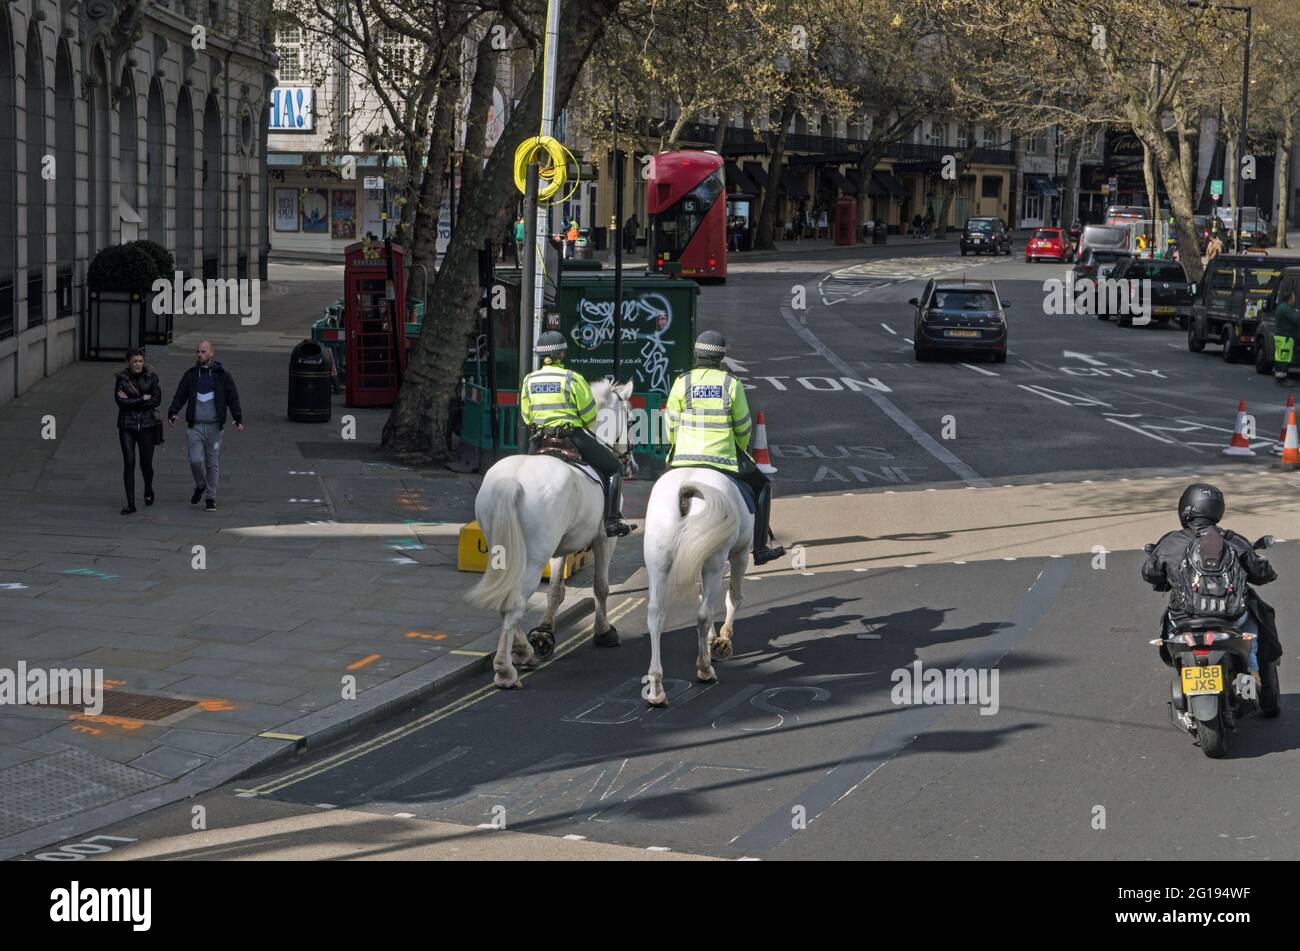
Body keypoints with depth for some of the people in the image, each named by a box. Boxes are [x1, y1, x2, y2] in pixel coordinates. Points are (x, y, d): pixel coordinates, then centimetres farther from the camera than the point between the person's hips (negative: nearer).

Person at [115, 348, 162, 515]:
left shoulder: (151, 377, -1)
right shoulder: (121, 378, -1)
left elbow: (156, 400, -10)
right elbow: (121, 402, -12)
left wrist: (131, 401, -13)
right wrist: (143, 398, -12)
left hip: (147, 425, 0)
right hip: (127, 426, 0)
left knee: (146, 463, 6)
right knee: (129, 464, -6)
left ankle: (148, 490, 38)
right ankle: (131, 504, -3)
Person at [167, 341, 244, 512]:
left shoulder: (222, 375, 3)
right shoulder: (191, 374, 8)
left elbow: (232, 399, 2)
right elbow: (180, 395, 8)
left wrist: (238, 419, -10)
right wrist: (172, 412, -9)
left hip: (214, 427, -1)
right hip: (195, 427, 1)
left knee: (213, 463, 3)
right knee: (195, 460, -9)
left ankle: (211, 497, 13)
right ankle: (200, 486, 19)